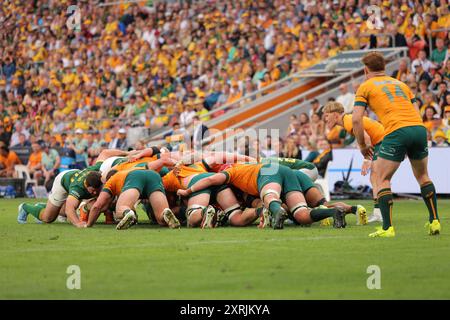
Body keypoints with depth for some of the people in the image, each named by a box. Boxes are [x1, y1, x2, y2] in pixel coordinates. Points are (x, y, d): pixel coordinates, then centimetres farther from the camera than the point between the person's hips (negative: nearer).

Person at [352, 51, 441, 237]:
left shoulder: (365, 87, 13)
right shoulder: (401, 84, 28)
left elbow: (356, 119, 2)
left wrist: (362, 145, 13)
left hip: (397, 131, -5)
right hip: (419, 127, 5)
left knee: (382, 179, 5)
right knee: (422, 176, 23)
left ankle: (388, 228, -6)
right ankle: (434, 222, 18)